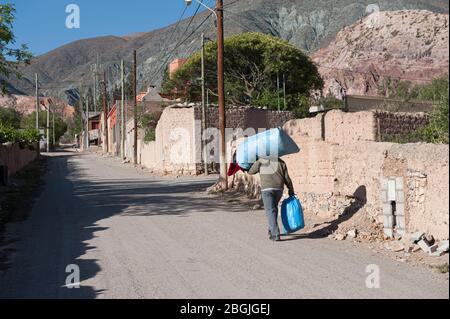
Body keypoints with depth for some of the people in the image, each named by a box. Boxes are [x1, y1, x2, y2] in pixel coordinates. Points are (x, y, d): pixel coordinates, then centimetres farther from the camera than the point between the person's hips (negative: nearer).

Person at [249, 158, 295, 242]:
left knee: (270, 211, -3)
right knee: (274, 208, 24)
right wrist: (291, 191, 20)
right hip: (279, 189, 3)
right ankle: (272, 230, 28)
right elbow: (287, 179, 11)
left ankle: (275, 235, -13)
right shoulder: (281, 162, 14)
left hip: (267, 189, -3)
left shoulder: (261, 161, 8)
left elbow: (250, 171, 17)